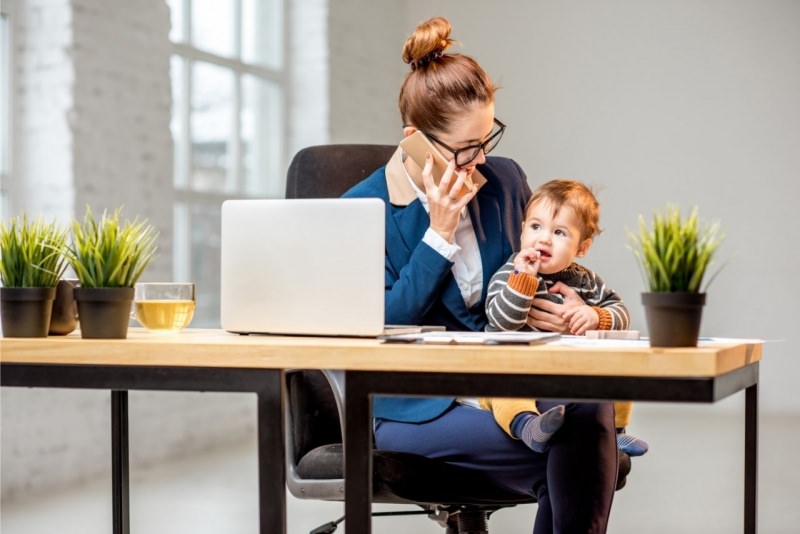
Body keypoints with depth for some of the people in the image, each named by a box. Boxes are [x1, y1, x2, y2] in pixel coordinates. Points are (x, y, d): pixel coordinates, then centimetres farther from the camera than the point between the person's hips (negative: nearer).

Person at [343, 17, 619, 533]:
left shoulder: (505, 180, 8)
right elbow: (384, 326, -12)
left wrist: (573, 312, -4)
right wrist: (441, 232, -15)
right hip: (414, 406, -4)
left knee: (590, 406, -32)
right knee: (563, 467, -32)